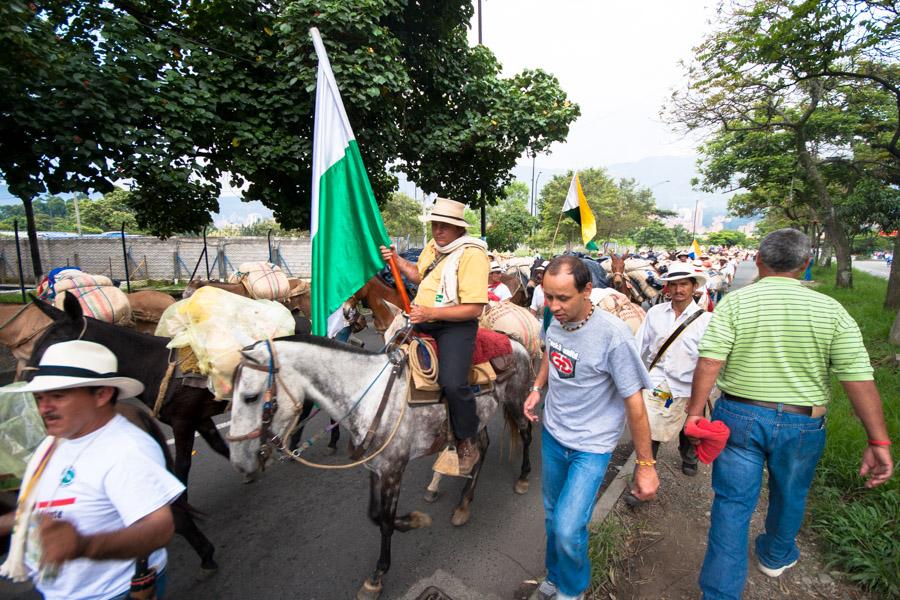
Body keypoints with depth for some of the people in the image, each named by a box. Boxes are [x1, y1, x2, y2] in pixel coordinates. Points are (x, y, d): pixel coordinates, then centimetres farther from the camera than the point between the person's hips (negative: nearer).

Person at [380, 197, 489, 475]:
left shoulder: (471, 255, -15)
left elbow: (474, 308, -21)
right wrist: (396, 260, 12)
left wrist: (431, 313, -26)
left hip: (456, 325, -8)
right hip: (423, 320, 9)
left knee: (452, 383, -25)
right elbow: (418, 275, 29)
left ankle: (468, 444, 1)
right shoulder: (433, 246, 11)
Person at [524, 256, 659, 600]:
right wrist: (537, 387, 4)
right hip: (552, 433, 6)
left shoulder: (613, 336, -28)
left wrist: (646, 465, -15)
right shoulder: (557, 321, -9)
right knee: (552, 514, 21)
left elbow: (634, 403, -21)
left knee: (568, 528, -9)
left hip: (591, 446, -6)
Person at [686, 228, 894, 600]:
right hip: (803, 424, 2)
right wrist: (878, 441, -2)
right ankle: (776, 556, 52)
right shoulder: (830, 309, -6)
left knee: (733, 503, 9)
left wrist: (695, 412, -10)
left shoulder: (735, 301, -11)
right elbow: (859, 377, -8)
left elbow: (709, 363, -18)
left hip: (739, 416, -2)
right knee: (790, 496, 27)